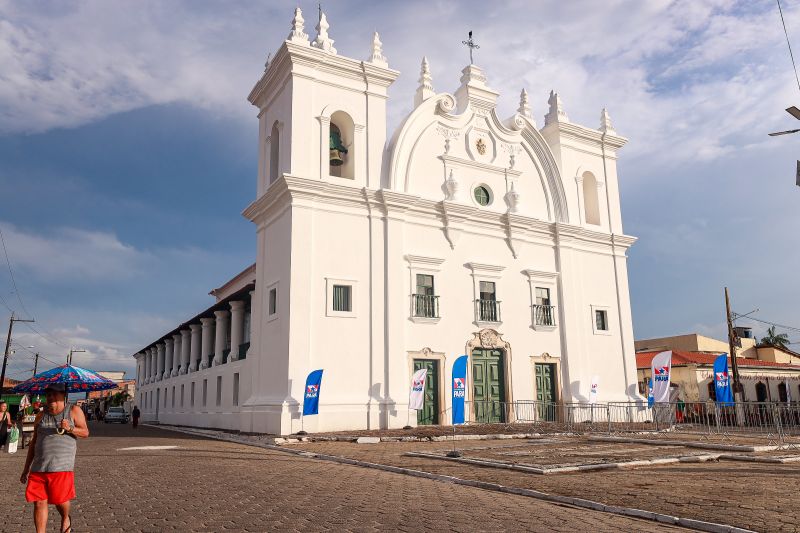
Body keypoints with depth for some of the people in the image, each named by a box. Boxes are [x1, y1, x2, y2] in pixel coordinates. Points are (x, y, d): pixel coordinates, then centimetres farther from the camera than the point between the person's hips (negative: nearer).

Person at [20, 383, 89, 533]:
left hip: (61, 466, -3)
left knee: (60, 501, 1)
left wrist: (70, 428, -17)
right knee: (39, 503, -1)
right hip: (38, 467, 3)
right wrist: (26, 469, 16)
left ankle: (66, 519, 33)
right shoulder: (41, 416, 13)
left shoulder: (74, 411, 4)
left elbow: (85, 432, 2)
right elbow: (33, 443, 17)